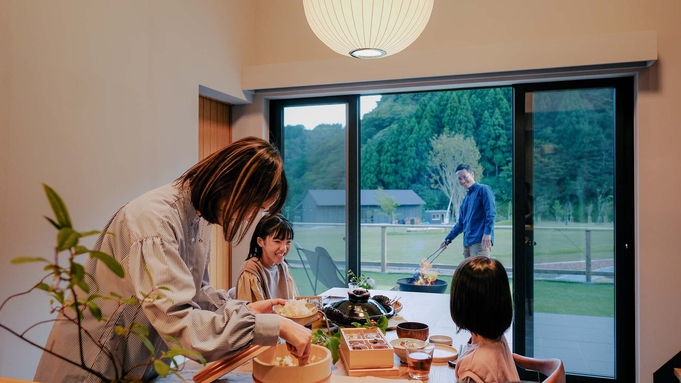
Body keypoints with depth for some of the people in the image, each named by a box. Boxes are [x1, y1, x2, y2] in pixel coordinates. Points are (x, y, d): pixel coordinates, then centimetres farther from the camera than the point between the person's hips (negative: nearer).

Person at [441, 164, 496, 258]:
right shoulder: (465, 199, 21)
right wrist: (448, 239, 22)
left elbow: (491, 213, -11)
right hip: (467, 242, 8)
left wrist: (487, 233, -21)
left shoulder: (483, 189, 0)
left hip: (480, 241, -8)